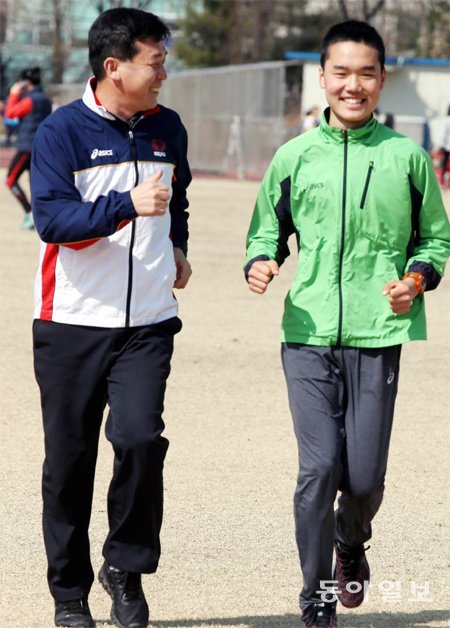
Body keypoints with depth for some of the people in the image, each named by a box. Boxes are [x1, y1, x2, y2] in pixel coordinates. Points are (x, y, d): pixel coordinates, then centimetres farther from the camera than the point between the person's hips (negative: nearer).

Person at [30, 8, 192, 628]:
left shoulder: (167, 128, 10)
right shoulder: (62, 132, -7)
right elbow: (53, 220, -19)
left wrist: (178, 247, 24)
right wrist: (128, 204, -28)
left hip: (148, 322, 3)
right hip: (72, 322, -3)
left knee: (140, 437, -16)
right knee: (70, 459, 4)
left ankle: (127, 566, 4)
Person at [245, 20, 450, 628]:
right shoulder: (293, 157, 6)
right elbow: (266, 233, 17)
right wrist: (260, 263, -5)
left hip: (378, 334, 0)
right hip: (308, 333, 0)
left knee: (365, 474, 0)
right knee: (320, 466, -10)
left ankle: (351, 545, 36)